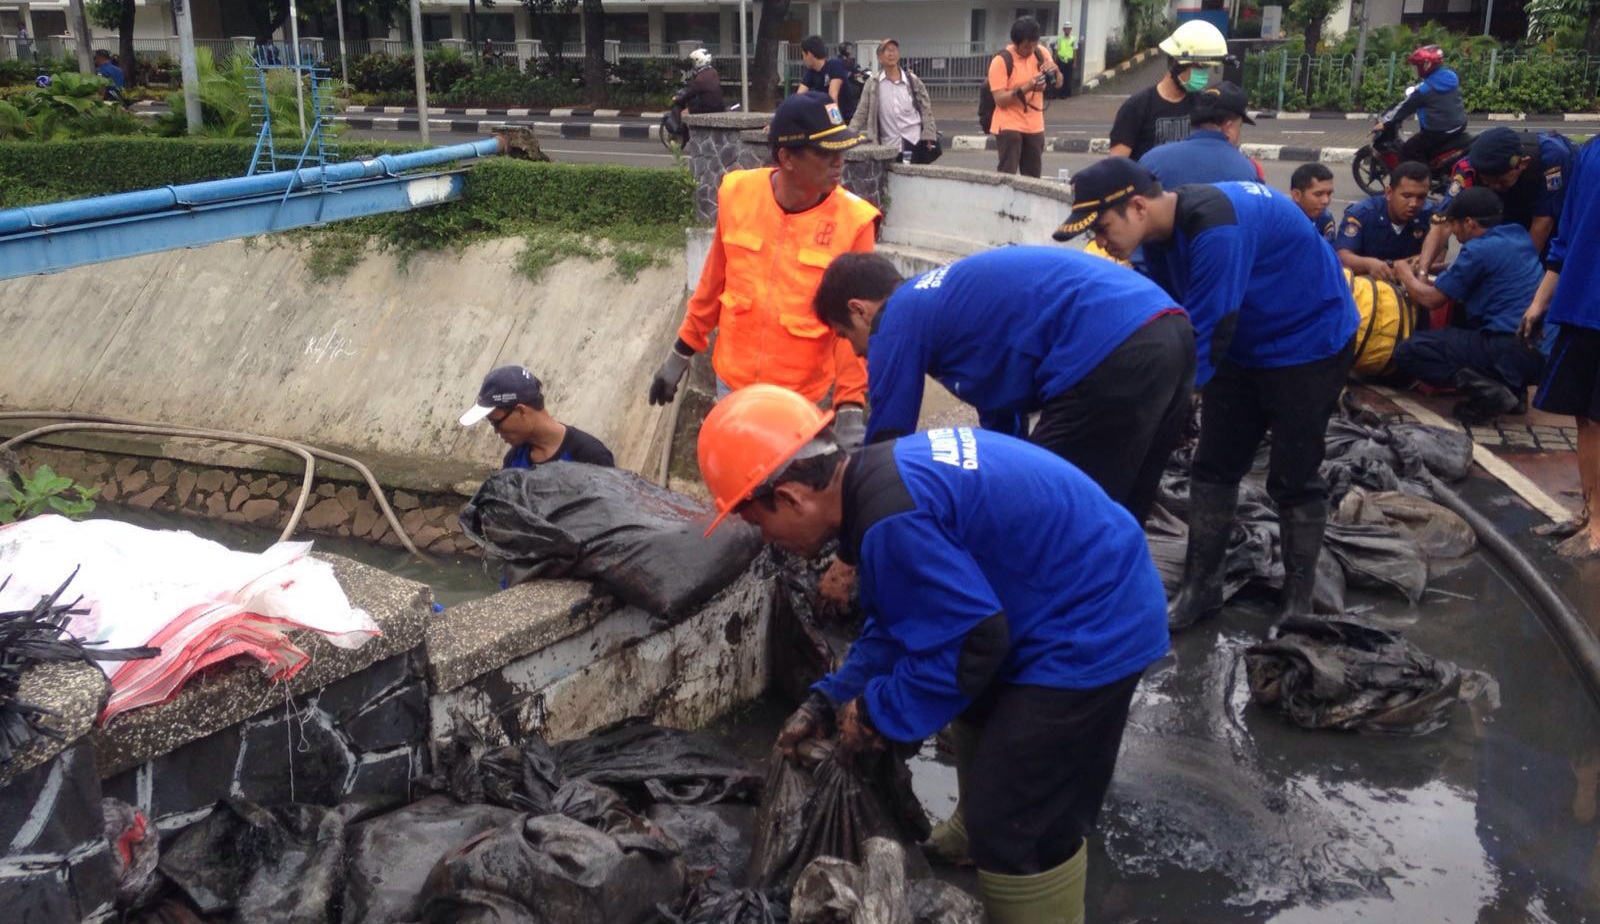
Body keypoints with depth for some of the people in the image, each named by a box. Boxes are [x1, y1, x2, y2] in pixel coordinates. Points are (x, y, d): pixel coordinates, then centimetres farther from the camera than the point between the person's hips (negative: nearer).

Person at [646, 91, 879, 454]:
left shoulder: (854, 220, -16)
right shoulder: (737, 193, -9)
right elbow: (714, 281, 4)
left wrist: (851, 408, -21)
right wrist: (681, 353, 11)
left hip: (803, 396, -3)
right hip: (732, 382, 3)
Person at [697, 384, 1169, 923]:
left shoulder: (894, 521, -32)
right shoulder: (882, 475, 1)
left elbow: (970, 640, -25)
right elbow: (899, 621, 10)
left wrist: (877, 717, -12)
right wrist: (831, 700, 6)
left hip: (1089, 629, -10)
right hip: (1090, 598, 11)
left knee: (1018, 827, -5)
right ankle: (980, 838, 55)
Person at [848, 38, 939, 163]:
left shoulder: (913, 81, 4)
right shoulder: (872, 85, 4)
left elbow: (926, 110, 6)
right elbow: (861, 113, 3)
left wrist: (929, 139, -3)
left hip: (915, 142, 0)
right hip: (890, 146, 0)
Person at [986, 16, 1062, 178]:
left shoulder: (1040, 53, 4)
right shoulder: (1001, 61, -13)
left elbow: (1058, 83, 12)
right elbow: (1000, 99, -17)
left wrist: (1053, 72, -11)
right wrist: (1027, 87, -28)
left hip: (1035, 127, 6)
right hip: (1009, 126, -6)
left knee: (1033, 177, 9)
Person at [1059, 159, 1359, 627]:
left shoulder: (1215, 230, -34)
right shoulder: (1162, 234, -6)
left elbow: (1204, 336, -33)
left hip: (1310, 342, -8)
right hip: (1243, 345, 8)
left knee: (1293, 477, -1)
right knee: (1212, 467, 6)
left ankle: (1299, 603, 15)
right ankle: (1200, 586, 18)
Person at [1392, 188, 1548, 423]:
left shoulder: (1480, 249, -10)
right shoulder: (1520, 236, 15)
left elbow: (1431, 299, -2)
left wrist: (1406, 275, 16)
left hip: (1509, 351, -9)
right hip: (1542, 355, 9)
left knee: (1408, 350, -5)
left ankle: (1487, 390, -14)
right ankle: (1513, 387, 15)